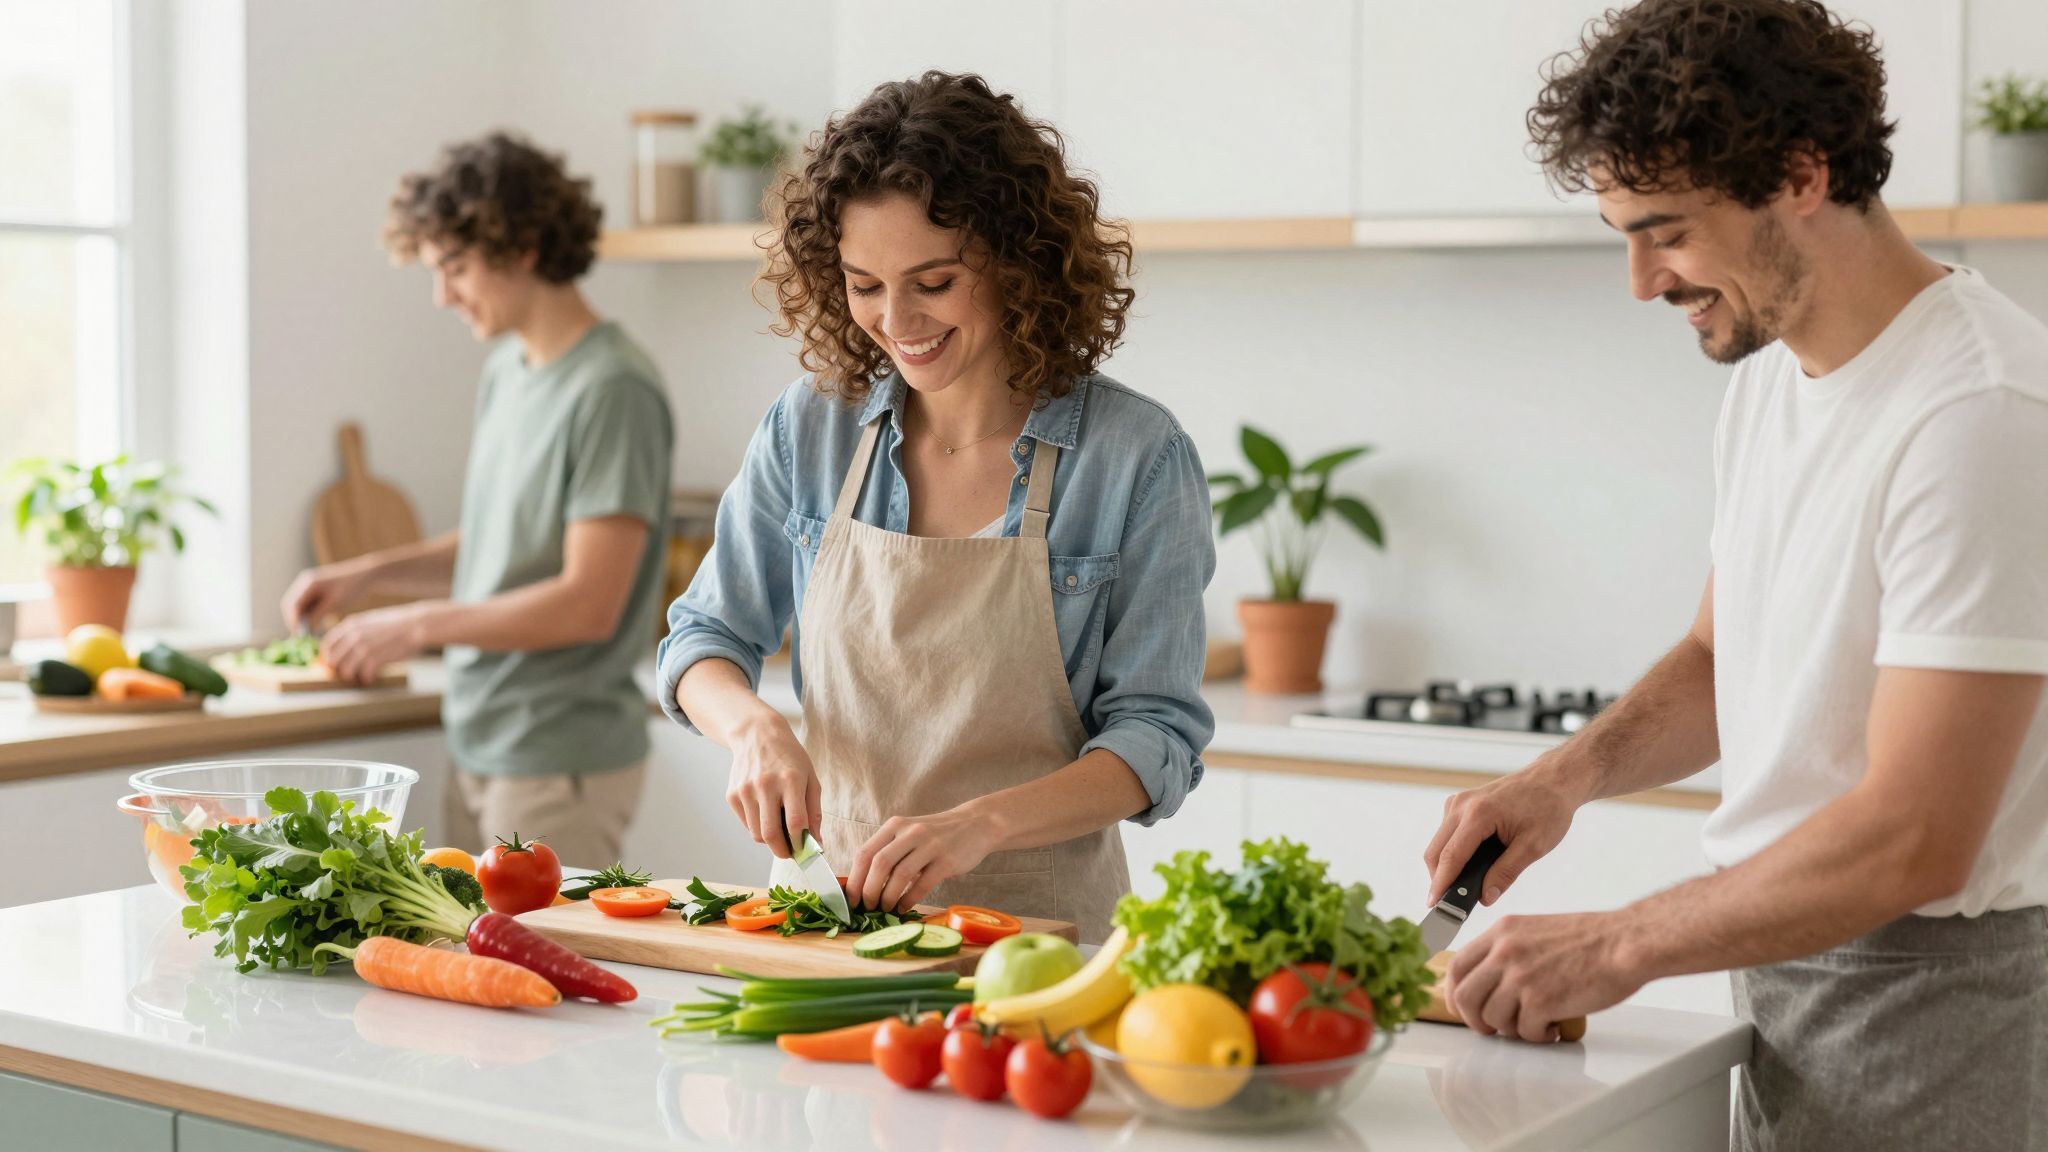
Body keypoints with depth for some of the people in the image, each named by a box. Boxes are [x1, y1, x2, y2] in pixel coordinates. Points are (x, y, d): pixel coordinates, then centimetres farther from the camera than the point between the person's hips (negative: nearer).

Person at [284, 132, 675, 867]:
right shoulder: (506, 370, 11)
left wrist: (417, 626, -13)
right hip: (480, 748, 8)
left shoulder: (613, 390, -16)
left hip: (559, 761, -8)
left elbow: (588, 604, -20)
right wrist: (369, 574, 7)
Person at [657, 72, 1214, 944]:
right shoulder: (810, 429, 4)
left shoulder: (1136, 457, -6)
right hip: (842, 904, 3)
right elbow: (704, 640, 13)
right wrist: (753, 727, -10)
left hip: (1042, 928, -2)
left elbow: (1157, 739, -6)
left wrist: (981, 823, -22)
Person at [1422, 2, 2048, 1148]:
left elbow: (1914, 841, -25)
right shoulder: (1771, 370, 7)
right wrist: (1568, 774, 1)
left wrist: (1618, 946, -19)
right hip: (1791, 962, 8)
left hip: (1928, 992, -8)